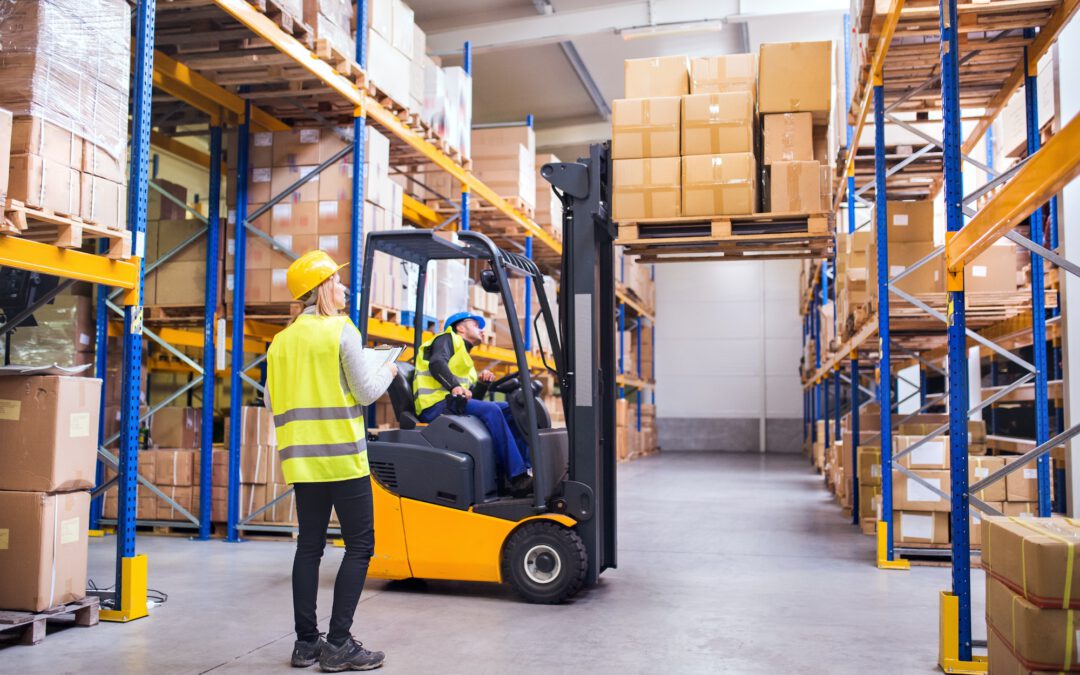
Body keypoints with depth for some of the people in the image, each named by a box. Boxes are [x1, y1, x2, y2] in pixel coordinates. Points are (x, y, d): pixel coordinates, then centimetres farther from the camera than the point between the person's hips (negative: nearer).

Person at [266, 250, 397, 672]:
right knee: (359, 545, 0)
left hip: (302, 459, 6)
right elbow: (366, 392, -8)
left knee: (310, 546, 11)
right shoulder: (341, 330, -8)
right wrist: (387, 372, 11)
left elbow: (272, 402, 12)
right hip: (343, 457, -6)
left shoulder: (281, 341, 10)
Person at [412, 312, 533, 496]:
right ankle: (517, 478, -34)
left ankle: (526, 467, -18)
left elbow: (472, 398, 23)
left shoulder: (467, 362, 35)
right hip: (436, 404, -8)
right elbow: (436, 363, -13)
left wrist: (482, 383, 4)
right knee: (491, 410, -30)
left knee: (511, 410, -6)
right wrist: (454, 386, -29)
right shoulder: (448, 339, 11)